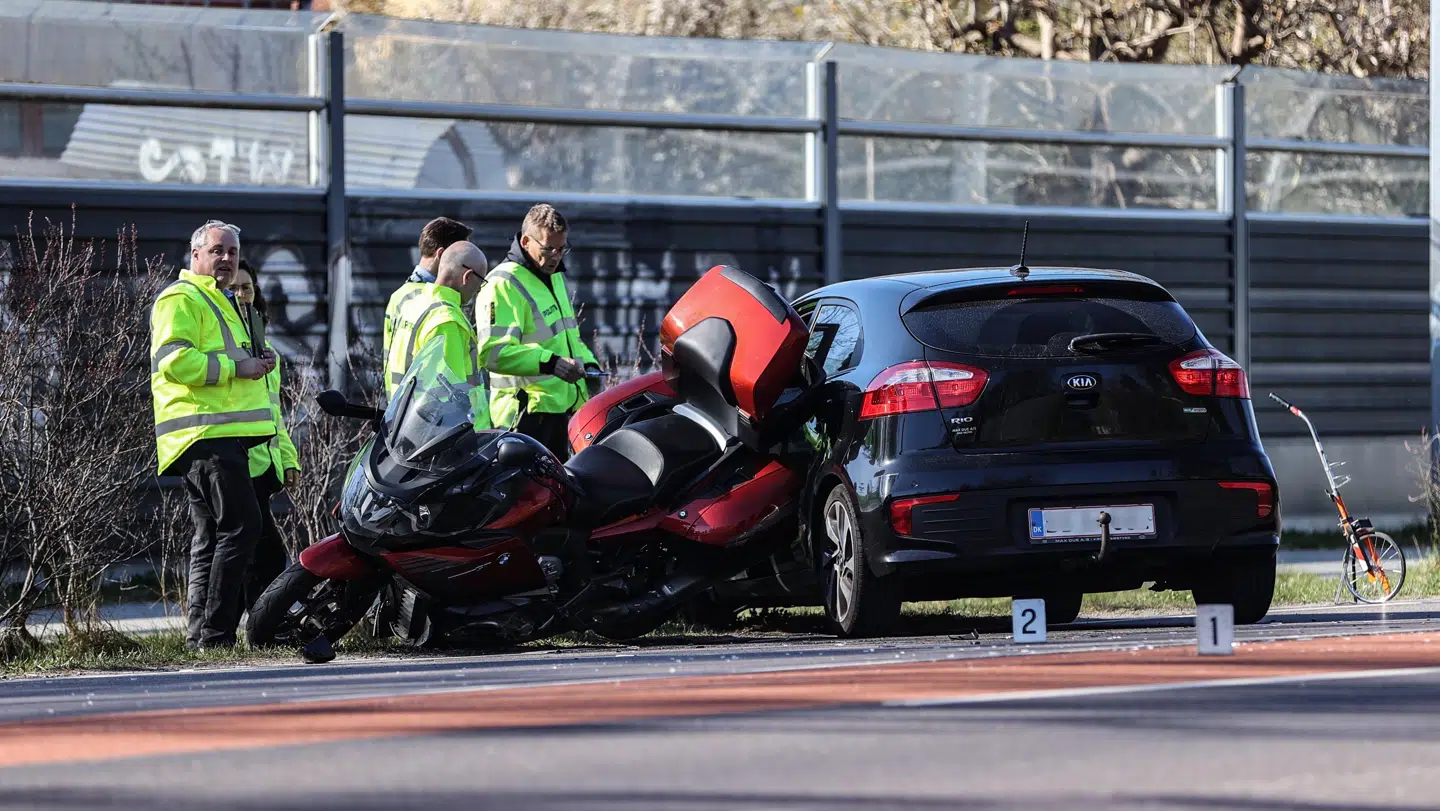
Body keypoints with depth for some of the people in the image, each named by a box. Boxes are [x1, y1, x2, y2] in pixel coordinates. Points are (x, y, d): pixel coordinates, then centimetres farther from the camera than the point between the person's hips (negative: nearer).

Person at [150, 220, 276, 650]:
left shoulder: (215, 301, 26)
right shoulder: (182, 299, -7)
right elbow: (174, 360, -20)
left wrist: (255, 363, 17)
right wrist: (236, 368, -17)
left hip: (220, 435, 11)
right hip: (207, 435, -11)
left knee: (211, 535, 11)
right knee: (241, 527, -16)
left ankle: (199, 633, 13)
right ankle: (214, 632, -18)